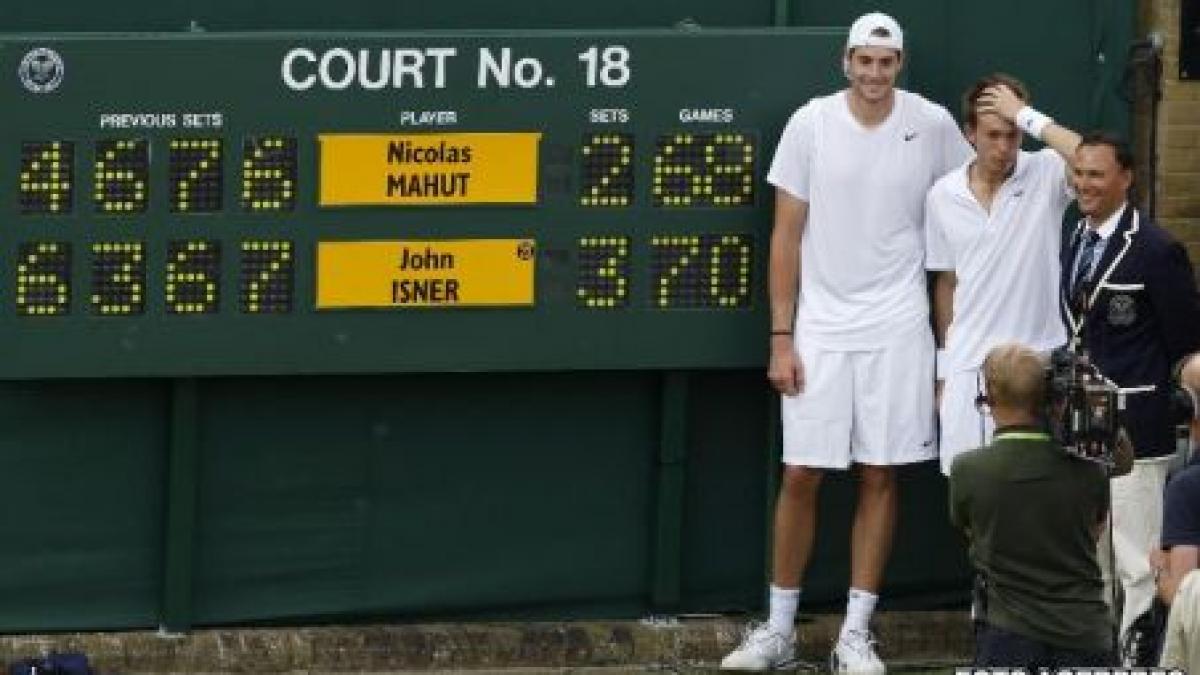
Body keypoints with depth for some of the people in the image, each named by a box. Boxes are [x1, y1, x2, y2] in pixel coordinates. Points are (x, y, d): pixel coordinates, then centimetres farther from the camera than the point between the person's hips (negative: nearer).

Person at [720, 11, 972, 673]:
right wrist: (781, 339, -3)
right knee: (800, 475, 0)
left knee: (879, 475, 3)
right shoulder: (810, 125, -2)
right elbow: (786, 236, 1)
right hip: (819, 328, 0)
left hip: (896, 329, 0)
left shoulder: (933, 126, -1)